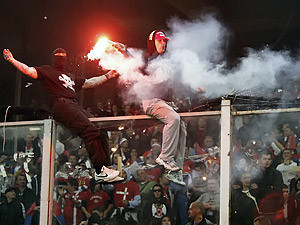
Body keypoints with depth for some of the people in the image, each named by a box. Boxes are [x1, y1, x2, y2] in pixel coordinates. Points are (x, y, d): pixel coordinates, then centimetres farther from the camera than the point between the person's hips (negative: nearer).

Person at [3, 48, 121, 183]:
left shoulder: (71, 77, 36)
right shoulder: (47, 70, 18)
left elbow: (89, 83, 40)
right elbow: (29, 71, 7)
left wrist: (108, 76, 39)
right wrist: (12, 60, -4)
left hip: (76, 107, 8)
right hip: (61, 105, -8)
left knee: (101, 134, -7)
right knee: (90, 131, -26)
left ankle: (105, 168, -6)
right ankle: (100, 171, -29)